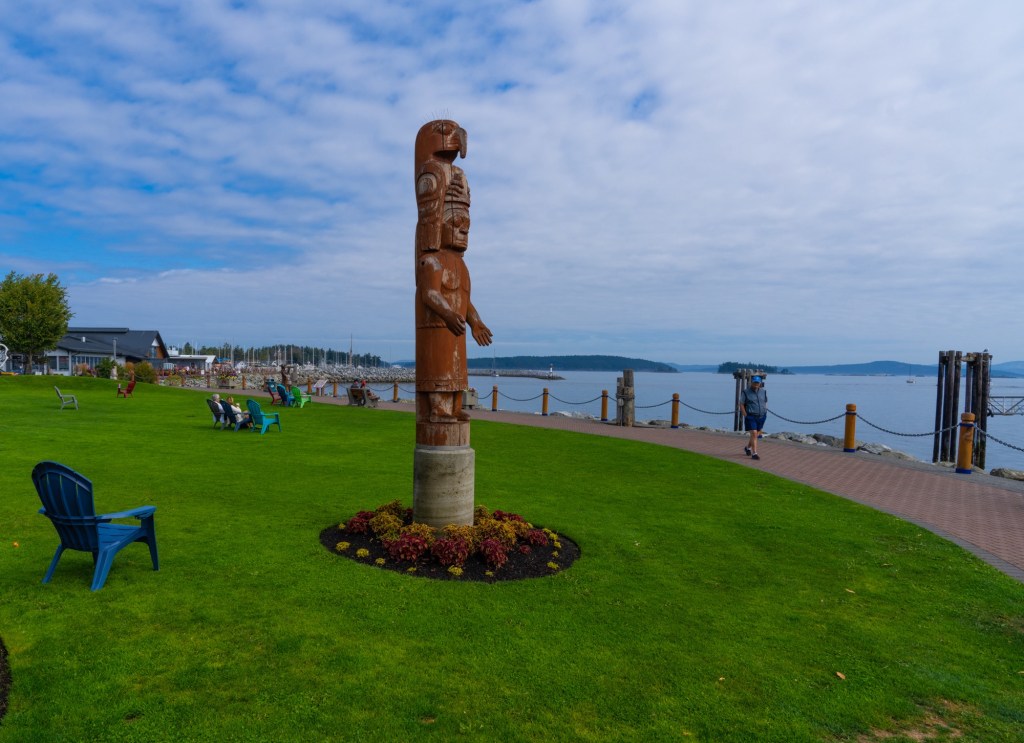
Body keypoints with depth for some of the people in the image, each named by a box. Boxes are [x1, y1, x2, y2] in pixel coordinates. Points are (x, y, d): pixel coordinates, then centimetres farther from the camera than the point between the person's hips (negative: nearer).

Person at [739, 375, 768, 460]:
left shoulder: (763, 392, 7)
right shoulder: (745, 392, -5)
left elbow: (765, 402, 17)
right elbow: (741, 405, -3)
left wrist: (765, 413, 7)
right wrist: (745, 416, -9)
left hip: (761, 417, 5)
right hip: (750, 417, -4)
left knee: (757, 434, 12)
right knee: (754, 434, -12)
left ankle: (747, 447, 35)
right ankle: (754, 453, -8)